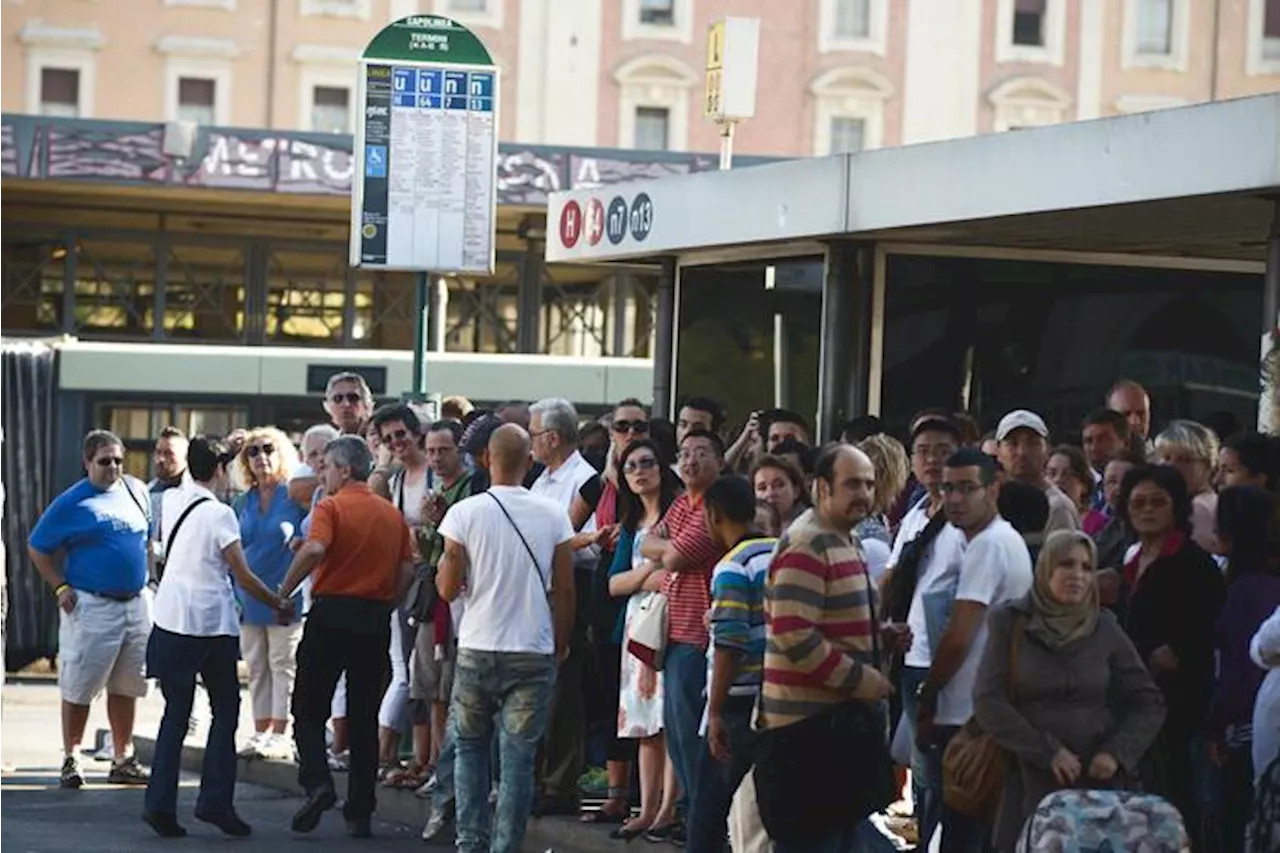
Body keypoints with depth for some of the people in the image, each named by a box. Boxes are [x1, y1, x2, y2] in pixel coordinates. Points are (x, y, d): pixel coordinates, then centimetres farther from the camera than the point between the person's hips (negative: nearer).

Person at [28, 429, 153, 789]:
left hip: (137, 603, 5)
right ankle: (71, 759, 8)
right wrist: (60, 587, -8)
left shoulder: (136, 491, 8)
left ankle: (123, 760, 18)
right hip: (91, 606, -5)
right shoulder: (70, 503, -6)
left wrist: (147, 581, 13)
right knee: (79, 688, -1)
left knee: (126, 686, 10)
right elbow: (37, 548, 0)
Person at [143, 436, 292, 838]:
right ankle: (215, 800, 2)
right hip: (213, 625, -5)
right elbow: (244, 577, -11)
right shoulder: (219, 514, -11)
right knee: (225, 711, 8)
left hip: (171, 620, 5)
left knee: (175, 714, 9)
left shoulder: (171, 500, 5)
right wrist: (280, 603, 6)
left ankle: (161, 804, 2)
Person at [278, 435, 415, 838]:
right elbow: (407, 570, 6)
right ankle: (359, 813, 8)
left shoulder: (331, 507, -6)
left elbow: (314, 549, -23)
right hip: (376, 617, 5)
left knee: (309, 709, 6)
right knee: (364, 717, 9)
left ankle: (317, 782, -15)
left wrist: (284, 591, -13)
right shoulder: (393, 514, 10)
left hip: (332, 612, -5)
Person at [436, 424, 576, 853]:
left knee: (470, 745, 15)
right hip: (533, 652, 0)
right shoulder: (552, 515, -2)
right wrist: (561, 641, 14)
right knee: (518, 756, 4)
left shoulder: (465, 513, -6)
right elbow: (564, 589, 1)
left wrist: (445, 562, 16)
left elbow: (448, 588, -5)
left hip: (477, 649, 0)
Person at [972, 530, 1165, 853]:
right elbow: (988, 703, -4)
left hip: (1098, 781, 1)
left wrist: (1118, 753, -4)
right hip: (1031, 785, -1)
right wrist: (1046, 751, -11)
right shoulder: (1011, 623, 3)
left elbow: (1149, 703, 12)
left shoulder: (1104, 628, 7)